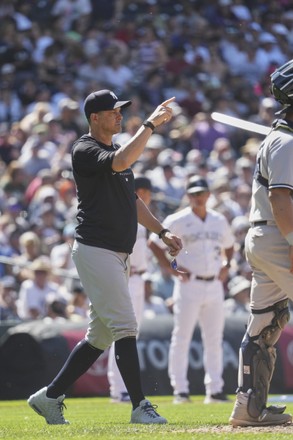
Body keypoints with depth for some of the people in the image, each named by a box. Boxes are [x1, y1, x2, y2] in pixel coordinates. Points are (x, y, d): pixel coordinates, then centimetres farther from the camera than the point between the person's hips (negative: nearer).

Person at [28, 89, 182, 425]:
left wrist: (162, 232, 17)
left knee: (101, 336, 11)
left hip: (118, 255, 10)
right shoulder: (85, 151, -10)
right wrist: (151, 124, -27)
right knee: (126, 327, -13)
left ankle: (49, 397, 18)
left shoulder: (115, 151, 19)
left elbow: (132, 200, 25)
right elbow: (122, 161, -31)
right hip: (95, 250, -9)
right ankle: (140, 407, -13)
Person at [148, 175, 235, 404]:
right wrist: (172, 269, -7)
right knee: (182, 338, -5)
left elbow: (229, 245, 27)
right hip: (189, 285, -5)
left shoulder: (220, 221, 11)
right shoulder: (178, 221, -3)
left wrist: (226, 265, 10)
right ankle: (180, 389, -2)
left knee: (214, 340, 5)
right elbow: (154, 243, -1)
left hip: (214, 286, 5)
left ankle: (214, 389, 10)